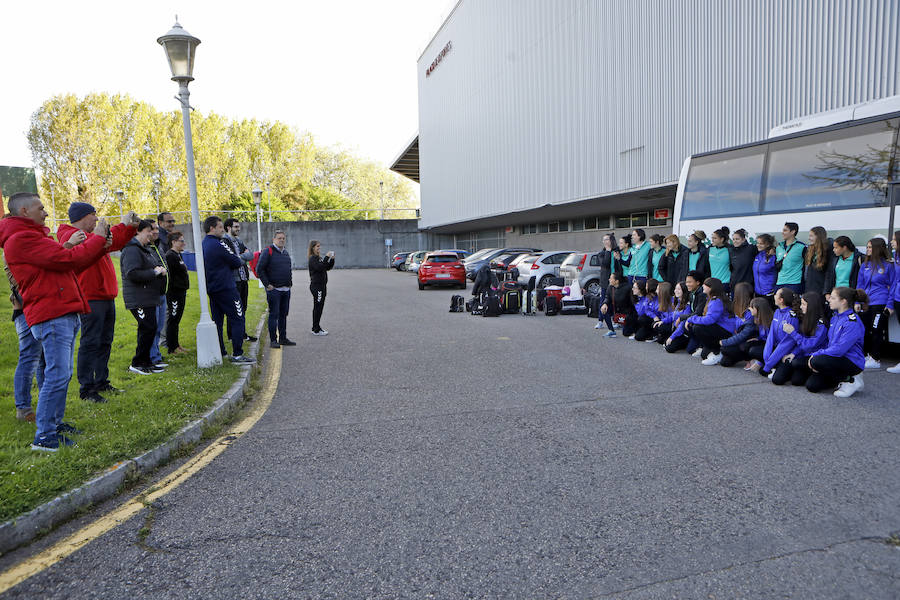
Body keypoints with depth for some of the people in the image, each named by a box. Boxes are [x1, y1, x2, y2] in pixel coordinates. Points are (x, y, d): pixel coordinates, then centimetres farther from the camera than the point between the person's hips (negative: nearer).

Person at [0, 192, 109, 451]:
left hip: (64, 315, 11)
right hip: (51, 316, -11)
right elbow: (68, 260, -18)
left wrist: (99, 243, 12)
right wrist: (97, 238, -5)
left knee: (61, 373, 16)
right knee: (58, 374, -11)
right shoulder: (22, 239, -11)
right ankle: (44, 436, -6)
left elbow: (69, 263, 21)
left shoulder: (30, 236, 24)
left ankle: (54, 423, 26)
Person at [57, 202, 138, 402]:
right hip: (91, 299, -10)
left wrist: (131, 227, 15)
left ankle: (101, 381, 22)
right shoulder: (71, 236, -10)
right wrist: (122, 225, -18)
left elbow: (117, 243, 28)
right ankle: (86, 388, -5)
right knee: (90, 342, -9)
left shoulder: (88, 235, 21)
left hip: (106, 297, 10)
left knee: (105, 342, 13)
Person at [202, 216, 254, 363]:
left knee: (217, 320, 13)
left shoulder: (203, 244, 12)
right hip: (226, 288, -9)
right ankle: (237, 354, -7)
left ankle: (219, 352, 17)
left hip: (211, 289, 9)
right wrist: (241, 261, 11)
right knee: (238, 319, -5)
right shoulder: (219, 244, -16)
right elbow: (236, 262, -13)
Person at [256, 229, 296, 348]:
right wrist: (267, 284, -13)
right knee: (274, 314, -5)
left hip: (286, 289, 7)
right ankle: (273, 340, 0)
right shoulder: (268, 252, -8)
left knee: (283, 314, 11)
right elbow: (259, 269, -12)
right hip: (274, 289, -7)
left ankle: (283, 338, 20)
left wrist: (290, 281, 17)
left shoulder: (285, 252, 14)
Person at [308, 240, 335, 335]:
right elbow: (319, 267, -25)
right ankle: (316, 330, -3)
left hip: (321, 285, 9)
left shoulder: (319, 258, 17)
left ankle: (316, 328, 20)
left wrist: (332, 259, 3)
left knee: (318, 308, 13)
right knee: (318, 307, -7)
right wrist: (327, 257, -22)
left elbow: (328, 267, 17)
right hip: (316, 286, -9)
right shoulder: (312, 258, -10)